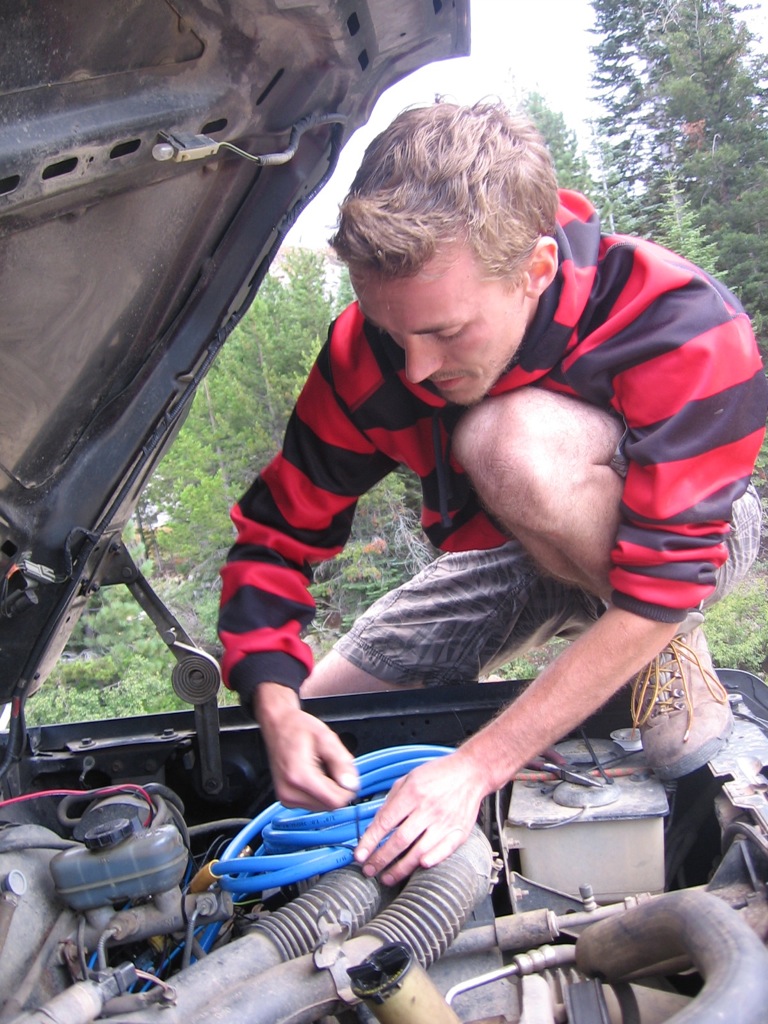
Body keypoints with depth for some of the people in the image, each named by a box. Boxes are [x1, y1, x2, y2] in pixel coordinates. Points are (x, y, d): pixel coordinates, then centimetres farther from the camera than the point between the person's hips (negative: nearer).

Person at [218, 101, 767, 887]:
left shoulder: (683, 331, -34)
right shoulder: (371, 349, -22)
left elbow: (656, 595, -35)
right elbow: (277, 533, -15)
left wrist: (477, 767, -39)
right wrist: (278, 708, -29)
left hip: (682, 541, -4)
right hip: (514, 554, 5)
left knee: (514, 440, -38)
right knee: (314, 719, -1)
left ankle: (674, 655, -10)